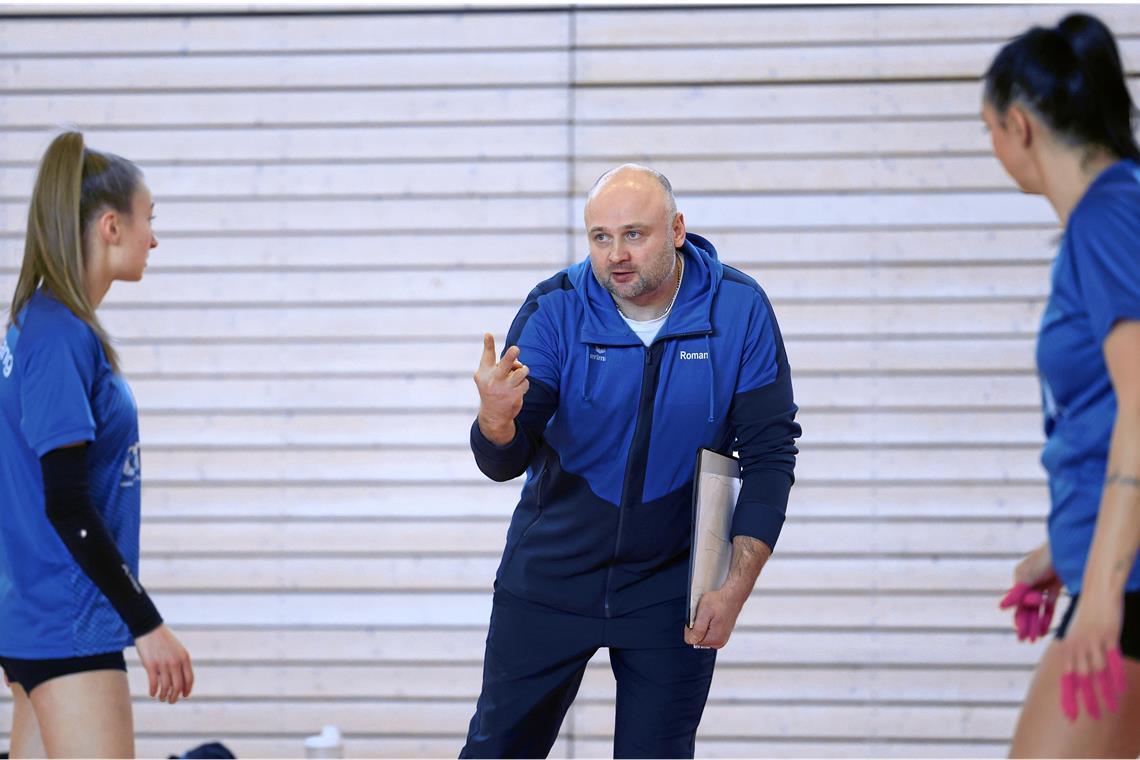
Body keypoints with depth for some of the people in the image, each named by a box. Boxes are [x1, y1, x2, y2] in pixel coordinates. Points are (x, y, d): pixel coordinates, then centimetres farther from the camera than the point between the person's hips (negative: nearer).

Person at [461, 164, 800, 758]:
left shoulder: (739, 310, -12)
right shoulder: (555, 309, -12)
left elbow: (769, 453, -7)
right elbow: (505, 462, -15)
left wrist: (736, 587, -13)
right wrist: (496, 420, -40)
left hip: (668, 592, 0)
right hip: (550, 576, 0)